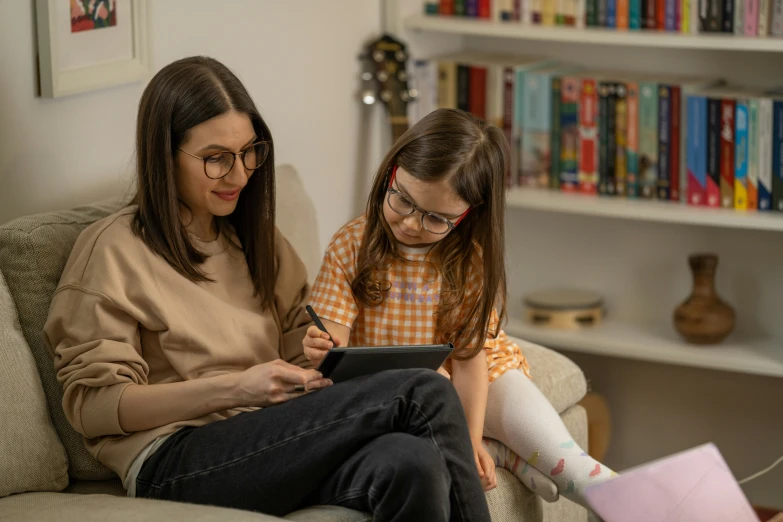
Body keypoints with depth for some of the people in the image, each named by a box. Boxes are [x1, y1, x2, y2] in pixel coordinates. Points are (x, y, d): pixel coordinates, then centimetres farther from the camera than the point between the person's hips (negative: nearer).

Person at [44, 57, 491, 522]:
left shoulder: (256, 239, 23)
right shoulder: (113, 251, 2)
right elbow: (92, 404, -5)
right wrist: (235, 388, -14)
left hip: (274, 443, 6)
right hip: (177, 462, -6)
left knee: (408, 462, -33)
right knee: (424, 393, -26)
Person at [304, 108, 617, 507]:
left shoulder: (470, 262, -8)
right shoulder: (351, 245, -7)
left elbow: (469, 357, -9)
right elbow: (335, 330, -10)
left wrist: (473, 439, -17)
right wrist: (321, 346, -35)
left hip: (464, 382, 0)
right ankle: (508, 457, -19)